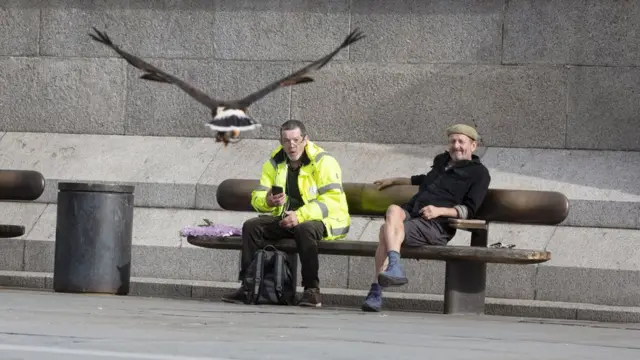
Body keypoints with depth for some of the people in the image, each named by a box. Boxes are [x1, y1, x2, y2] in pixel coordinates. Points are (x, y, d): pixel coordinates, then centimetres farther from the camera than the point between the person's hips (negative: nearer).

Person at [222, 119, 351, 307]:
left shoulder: (324, 162, -11)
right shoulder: (274, 163, 7)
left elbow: (331, 200, -21)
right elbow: (257, 196, 3)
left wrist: (300, 215, -33)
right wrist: (268, 202, -24)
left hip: (324, 221, -6)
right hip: (285, 220, 6)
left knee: (304, 229, -39)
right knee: (251, 226, -15)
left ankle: (312, 290, -32)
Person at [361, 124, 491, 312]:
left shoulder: (478, 173, 8)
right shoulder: (442, 161, 30)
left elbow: (469, 210, -2)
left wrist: (440, 211, -16)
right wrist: (393, 181, 51)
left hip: (436, 226, -6)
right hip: (410, 213, 6)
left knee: (386, 230, -29)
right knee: (394, 210, -31)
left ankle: (376, 292, -35)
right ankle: (394, 267, -44)